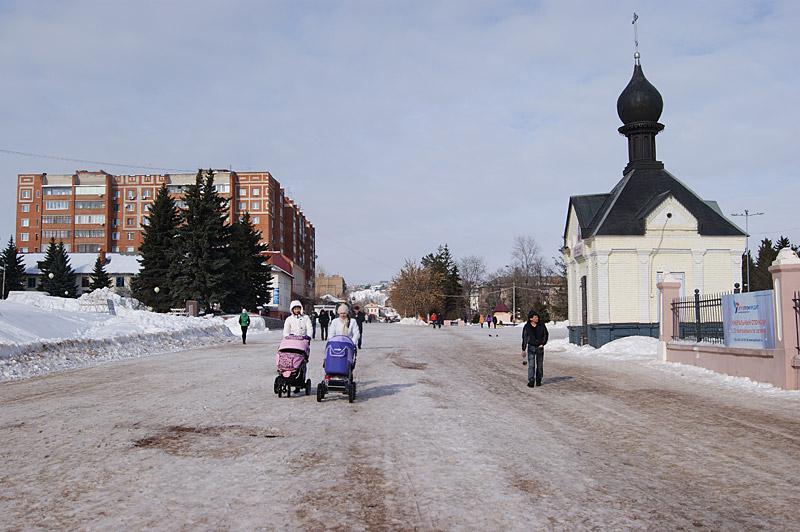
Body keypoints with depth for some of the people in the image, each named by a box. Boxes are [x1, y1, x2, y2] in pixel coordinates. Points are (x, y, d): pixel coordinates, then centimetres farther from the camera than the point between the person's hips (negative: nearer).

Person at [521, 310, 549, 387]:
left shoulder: (541, 325, -2)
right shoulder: (527, 327, -5)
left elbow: (545, 334, 7)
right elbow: (524, 338, 0)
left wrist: (543, 343, -5)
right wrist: (523, 349, 0)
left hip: (540, 347, 2)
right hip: (531, 347, -2)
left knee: (539, 365, 9)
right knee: (531, 365, -9)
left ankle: (538, 381, 21)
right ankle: (531, 381, -10)